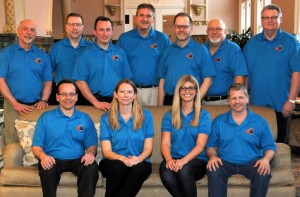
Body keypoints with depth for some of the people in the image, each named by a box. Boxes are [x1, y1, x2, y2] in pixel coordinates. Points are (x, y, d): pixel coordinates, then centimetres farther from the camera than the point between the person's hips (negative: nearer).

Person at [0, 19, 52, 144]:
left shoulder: (43, 56, 10)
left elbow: (48, 81, 11)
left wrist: (43, 100, -6)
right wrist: (16, 104, -12)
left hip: (37, 107, 2)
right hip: (14, 107, -2)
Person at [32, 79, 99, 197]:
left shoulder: (85, 119, 14)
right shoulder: (46, 118, 9)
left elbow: (91, 145, 11)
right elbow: (36, 146, 4)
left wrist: (90, 153, -14)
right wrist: (43, 156, -20)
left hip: (77, 160, 1)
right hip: (54, 160, -1)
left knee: (92, 167, -31)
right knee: (47, 168, -35)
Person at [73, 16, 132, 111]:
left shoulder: (120, 52, 7)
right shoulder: (86, 54, -2)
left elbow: (127, 79, 7)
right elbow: (80, 82, -7)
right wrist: (96, 103, -13)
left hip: (118, 101, 3)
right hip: (94, 101, -2)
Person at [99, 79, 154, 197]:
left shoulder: (145, 115, 6)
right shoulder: (106, 118, 4)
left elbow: (148, 148, 4)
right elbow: (107, 151, -1)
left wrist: (138, 158, -19)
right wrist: (122, 158, -22)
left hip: (139, 161, 0)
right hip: (113, 161, 0)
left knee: (139, 168, -34)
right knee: (119, 166, -34)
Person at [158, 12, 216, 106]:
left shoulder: (201, 50, -1)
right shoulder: (167, 51, 10)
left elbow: (207, 80, -5)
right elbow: (162, 80, 10)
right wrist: (160, 106, 4)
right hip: (169, 100, 3)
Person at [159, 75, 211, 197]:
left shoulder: (204, 115, 4)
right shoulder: (169, 115, 12)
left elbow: (200, 145, -5)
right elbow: (165, 143, 3)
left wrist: (184, 160, -22)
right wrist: (169, 159, -18)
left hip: (197, 160, -1)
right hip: (174, 159, 2)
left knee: (184, 170, -36)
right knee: (166, 173, -33)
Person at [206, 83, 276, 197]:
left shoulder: (260, 122, 7)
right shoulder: (218, 121, 10)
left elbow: (270, 147, 7)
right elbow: (211, 146, 11)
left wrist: (266, 159, -15)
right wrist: (212, 156, -12)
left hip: (251, 162, 0)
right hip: (226, 162, 0)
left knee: (264, 173, -31)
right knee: (213, 171, -32)